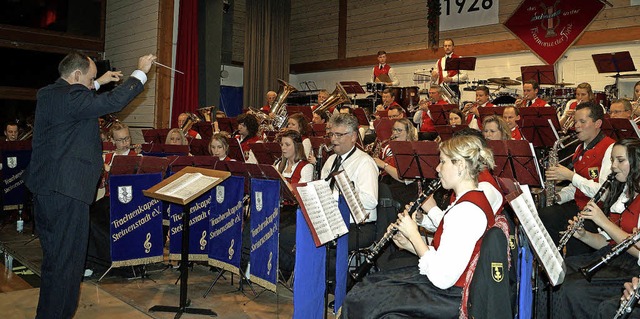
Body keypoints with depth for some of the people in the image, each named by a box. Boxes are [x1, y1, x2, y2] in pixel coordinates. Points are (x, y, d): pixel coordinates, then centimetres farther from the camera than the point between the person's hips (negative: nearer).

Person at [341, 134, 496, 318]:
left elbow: (442, 278, -27)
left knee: (359, 299, -7)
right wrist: (410, 245, 1)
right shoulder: (474, 200, 8)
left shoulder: (466, 210, -25)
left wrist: (413, 234, -17)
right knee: (370, 282, 16)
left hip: (449, 296, -10)